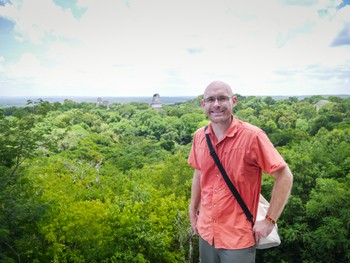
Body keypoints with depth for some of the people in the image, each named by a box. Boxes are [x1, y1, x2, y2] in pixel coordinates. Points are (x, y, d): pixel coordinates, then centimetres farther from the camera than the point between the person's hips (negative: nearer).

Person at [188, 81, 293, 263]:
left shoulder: (252, 136, -18)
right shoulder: (199, 136, -3)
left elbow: (285, 177, -13)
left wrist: (269, 220, -13)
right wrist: (192, 212, 13)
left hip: (238, 238, -4)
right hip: (206, 232, 5)